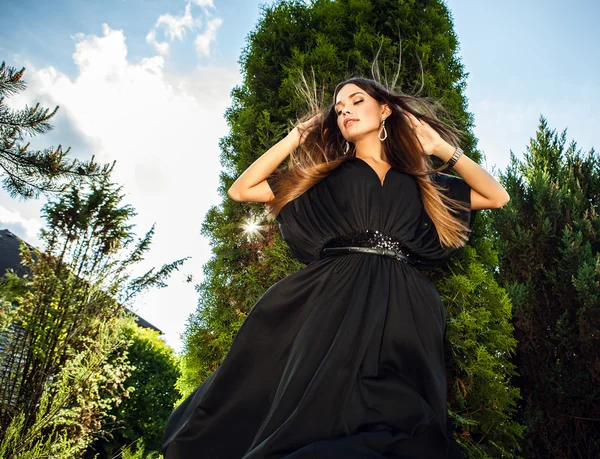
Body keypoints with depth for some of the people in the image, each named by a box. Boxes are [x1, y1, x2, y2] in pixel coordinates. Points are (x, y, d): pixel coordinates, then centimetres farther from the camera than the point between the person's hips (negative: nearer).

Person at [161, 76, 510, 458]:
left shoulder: (422, 181, 23)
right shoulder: (324, 174, 19)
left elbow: (498, 197, 19)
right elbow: (241, 190, 15)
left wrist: (442, 147, 17)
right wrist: (296, 138, 16)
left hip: (403, 314, 2)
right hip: (336, 303, -1)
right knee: (316, 422, -10)